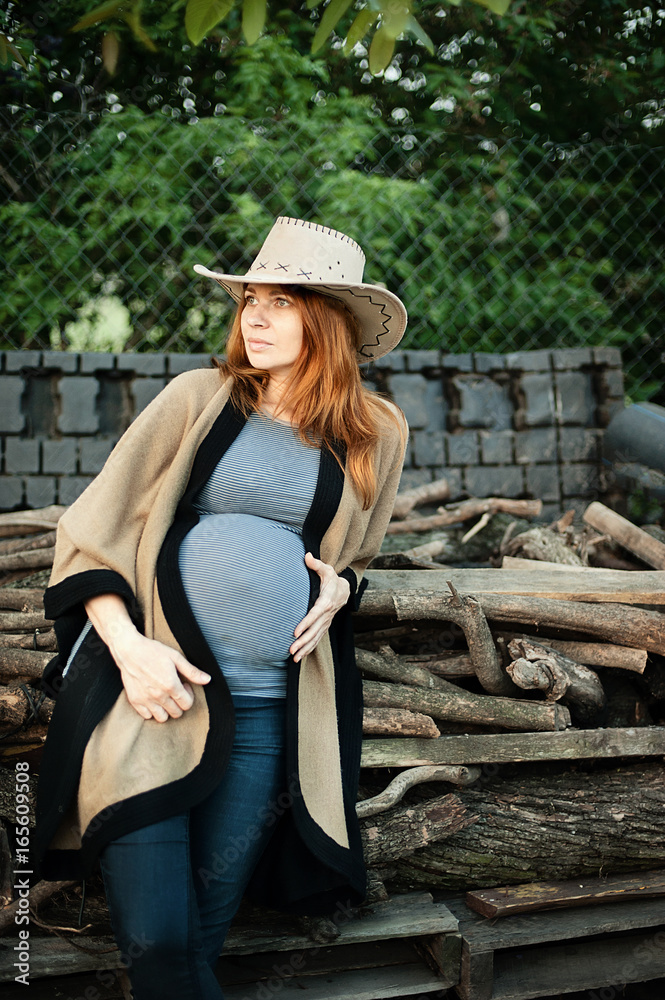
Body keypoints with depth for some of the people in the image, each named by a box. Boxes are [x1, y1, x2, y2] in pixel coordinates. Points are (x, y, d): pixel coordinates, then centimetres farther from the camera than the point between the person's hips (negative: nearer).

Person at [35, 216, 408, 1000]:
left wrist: (340, 584, 3)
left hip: (269, 709, 2)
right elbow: (92, 530, 3)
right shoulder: (199, 398, 2)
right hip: (153, 681, -1)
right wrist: (127, 644, -11)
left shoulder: (374, 437, 9)